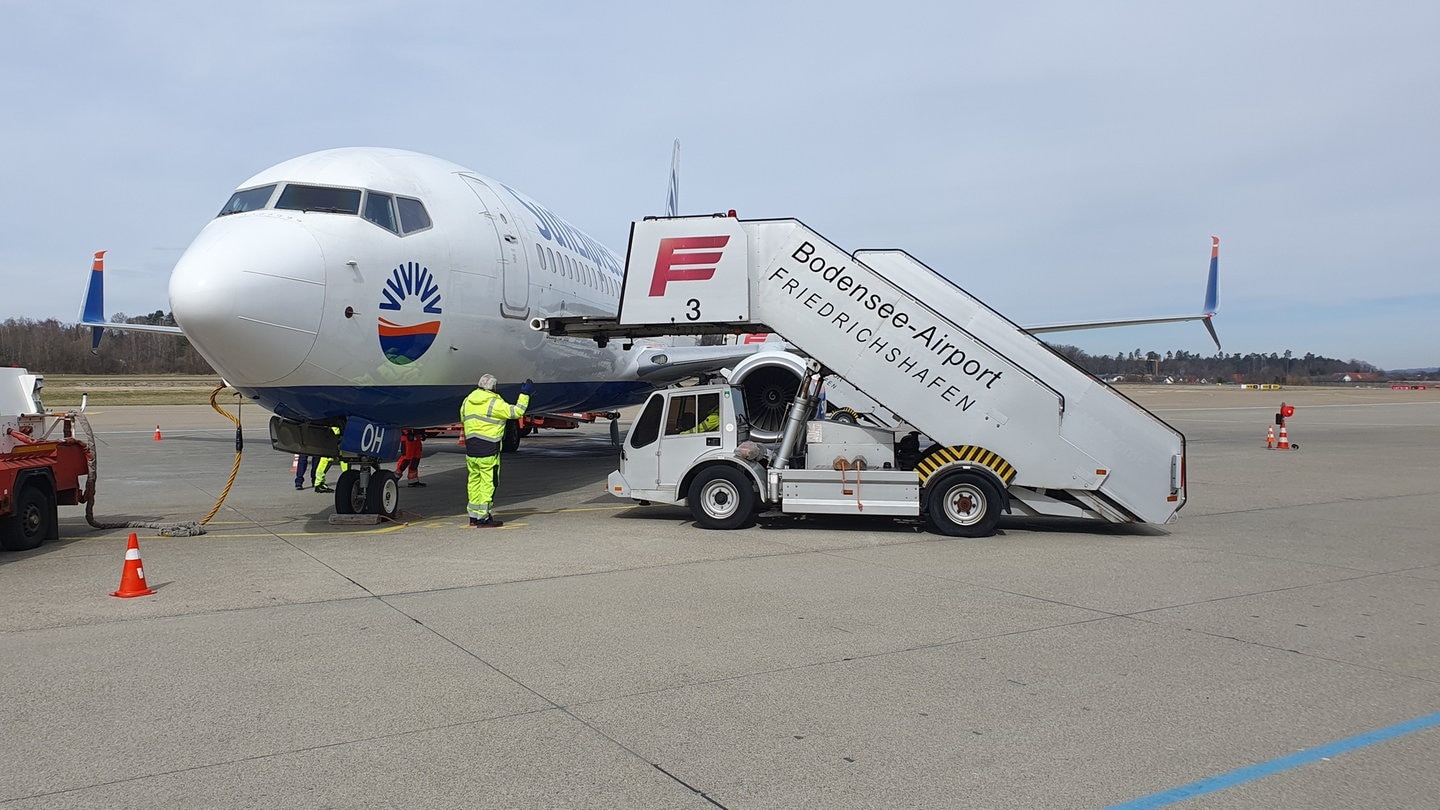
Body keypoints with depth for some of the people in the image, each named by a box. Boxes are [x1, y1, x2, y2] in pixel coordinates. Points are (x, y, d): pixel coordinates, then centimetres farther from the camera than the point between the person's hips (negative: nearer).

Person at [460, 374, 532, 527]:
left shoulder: (467, 401, 9)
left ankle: (474, 515, 20)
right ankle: (483, 518, -2)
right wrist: (525, 394, -3)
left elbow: (463, 420, 22)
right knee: (488, 482, -1)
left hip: (470, 449, 7)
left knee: (474, 481, 14)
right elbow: (517, 412, -11)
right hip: (488, 450, -7)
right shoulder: (495, 403, -12)